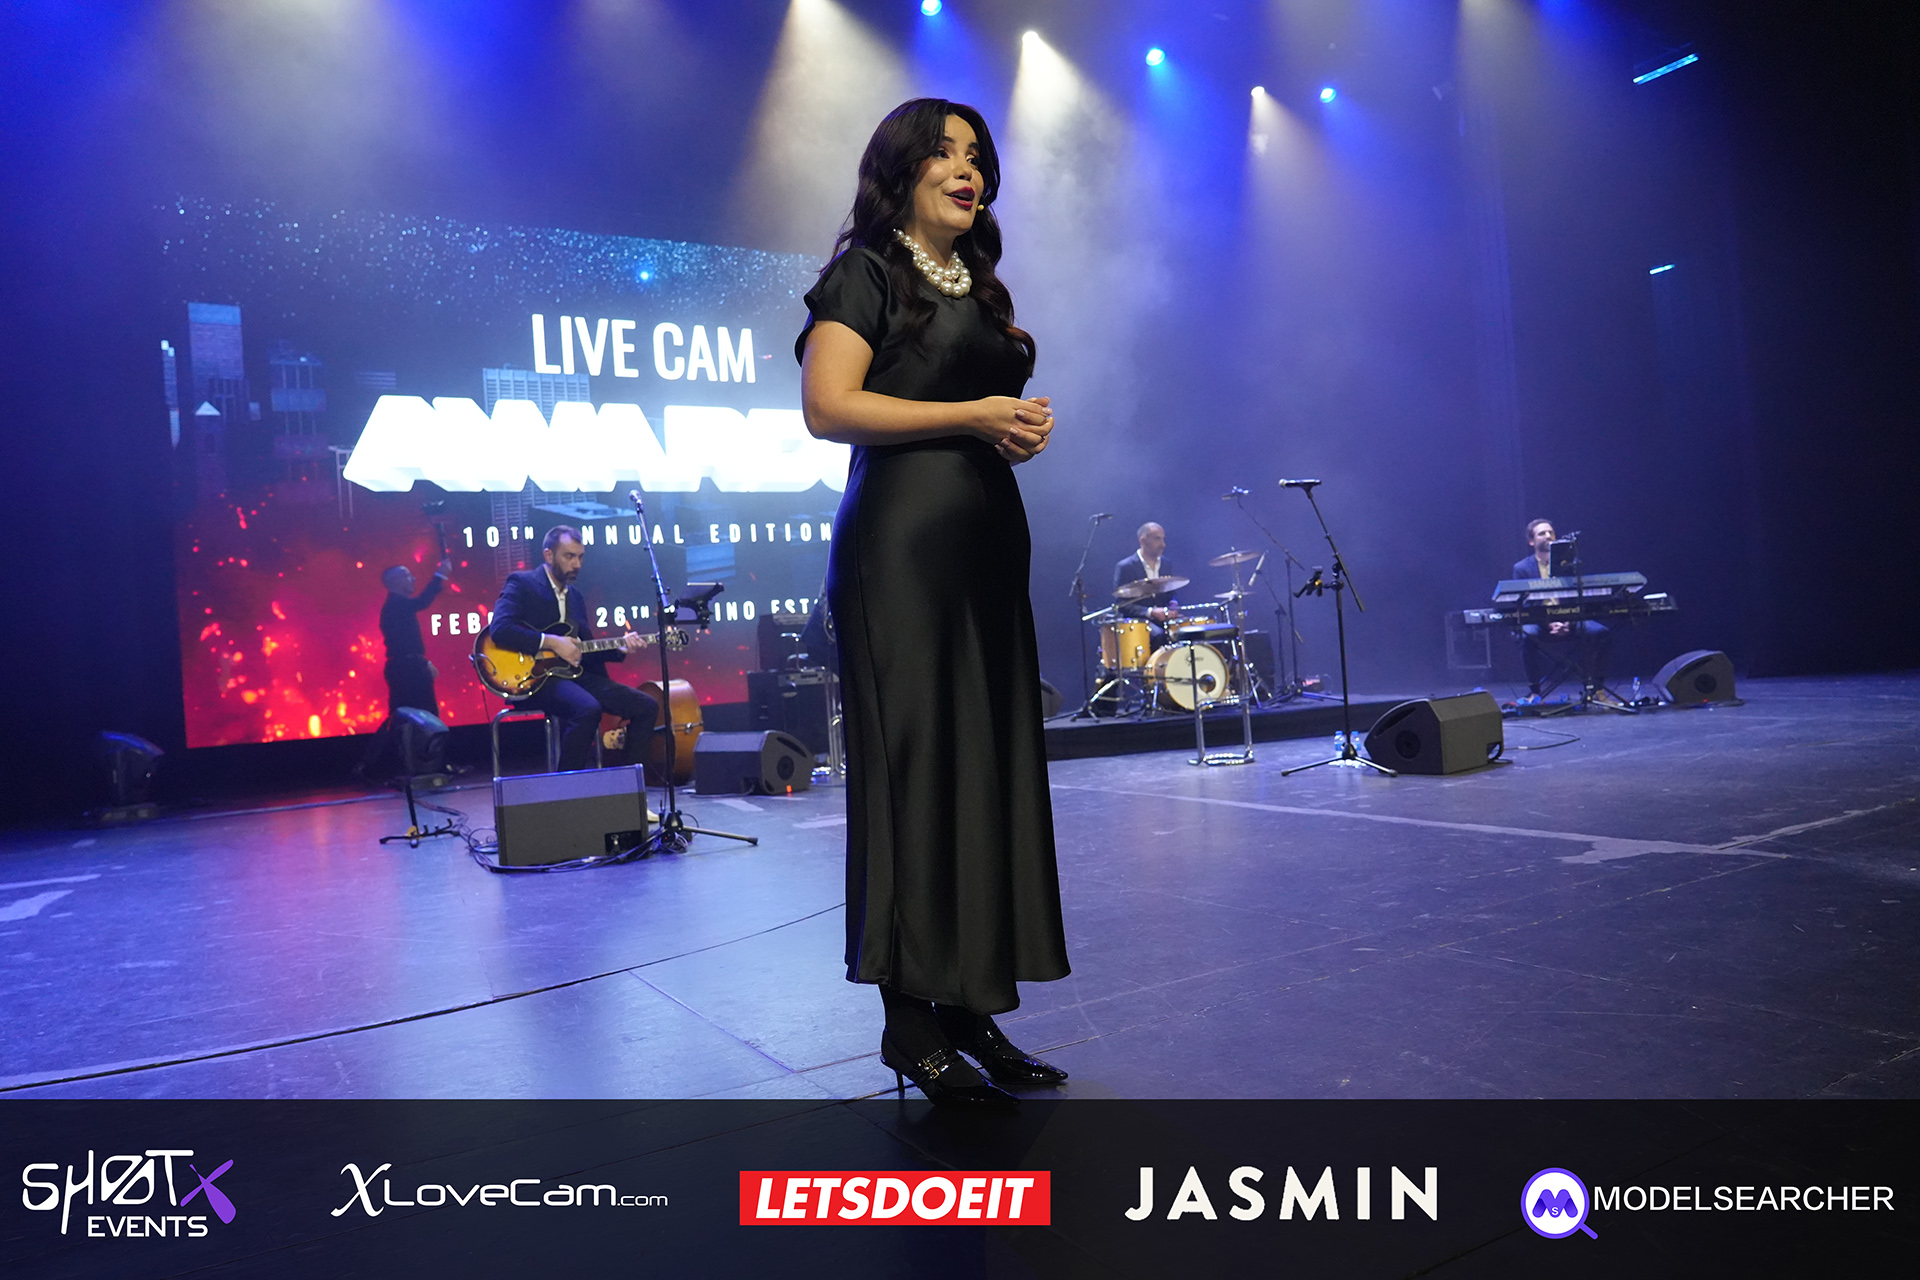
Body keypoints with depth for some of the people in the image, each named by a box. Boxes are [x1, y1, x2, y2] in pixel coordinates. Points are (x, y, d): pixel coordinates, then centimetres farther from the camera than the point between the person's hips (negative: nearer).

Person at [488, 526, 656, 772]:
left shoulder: (575, 596, 20)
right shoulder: (521, 584, -3)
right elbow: (500, 630, -20)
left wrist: (620, 649, 4)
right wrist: (552, 642, -20)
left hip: (573, 674, 8)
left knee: (647, 707, -4)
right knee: (588, 709, -36)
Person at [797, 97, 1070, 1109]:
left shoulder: (980, 289, 23)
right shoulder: (868, 273, 0)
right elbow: (828, 407, -12)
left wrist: (1023, 429, 8)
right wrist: (975, 415, -13)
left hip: (988, 538, 8)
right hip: (902, 540, -8)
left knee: (990, 763, 5)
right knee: (915, 761, -7)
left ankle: (971, 1006, 14)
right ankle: (909, 1018, 2)